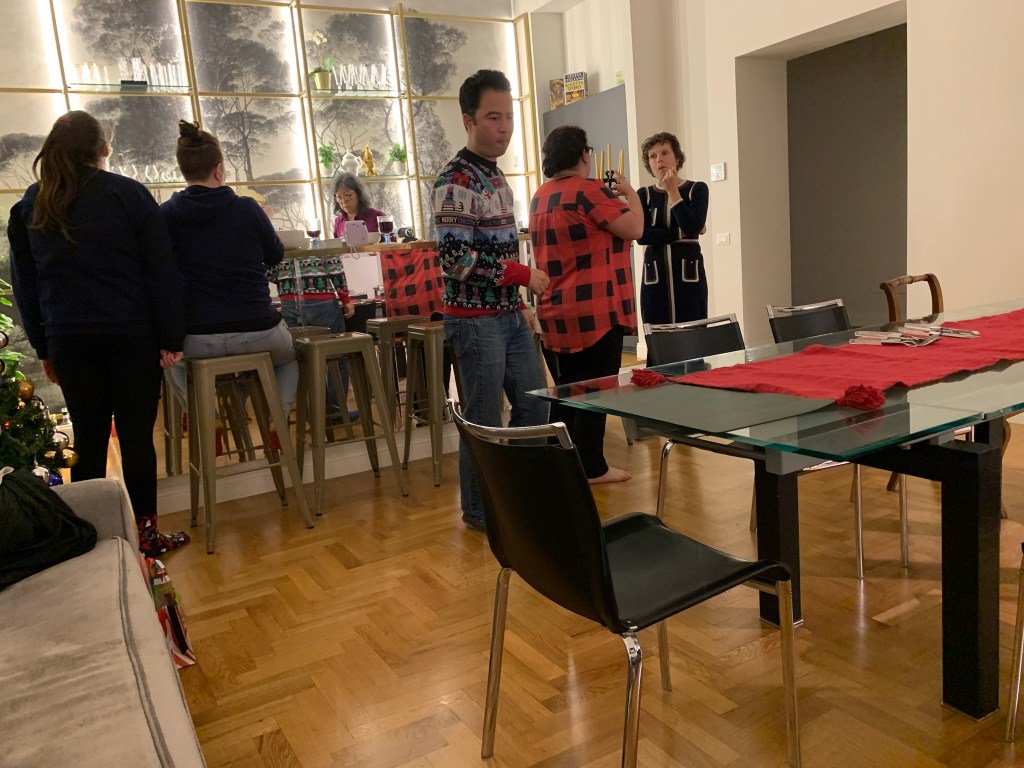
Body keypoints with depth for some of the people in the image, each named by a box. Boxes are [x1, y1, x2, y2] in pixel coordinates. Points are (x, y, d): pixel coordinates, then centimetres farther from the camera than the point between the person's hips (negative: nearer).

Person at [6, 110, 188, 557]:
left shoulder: (30, 206, 10)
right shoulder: (128, 194, -3)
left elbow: (24, 284, 13)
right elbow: (162, 272, -7)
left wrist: (43, 347, 17)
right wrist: (171, 338, -5)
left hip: (68, 339, 4)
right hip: (131, 334, -3)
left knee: (88, 437, 11)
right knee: (136, 434, 3)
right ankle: (145, 532, 10)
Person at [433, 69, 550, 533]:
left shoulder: (496, 176, 13)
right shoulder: (456, 181, -14)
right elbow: (455, 258, -22)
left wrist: (520, 300, 17)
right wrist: (523, 275, -16)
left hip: (510, 313, 9)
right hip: (475, 318, -9)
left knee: (534, 404, 13)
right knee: (485, 421, 1)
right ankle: (479, 512, 18)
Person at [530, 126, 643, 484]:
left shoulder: (540, 197, 13)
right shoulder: (588, 190, -12)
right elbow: (634, 228, -12)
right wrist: (629, 192, 5)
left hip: (554, 313, 8)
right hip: (594, 312, -8)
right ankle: (591, 467, 7)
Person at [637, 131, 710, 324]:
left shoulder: (697, 189, 5)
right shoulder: (644, 195, 9)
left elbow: (692, 228, -11)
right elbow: (642, 235, -7)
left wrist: (673, 192, -9)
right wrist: (681, 233, -10)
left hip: (689, 274, -1)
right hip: (655, 276, 1)